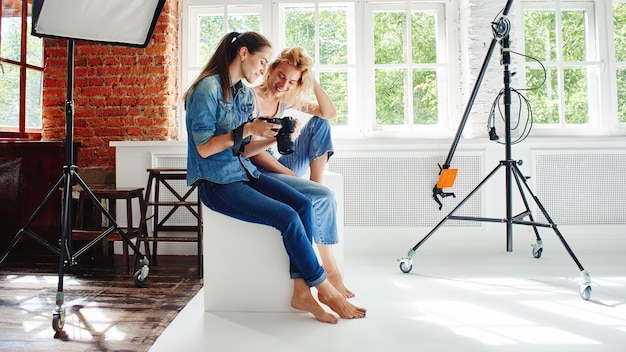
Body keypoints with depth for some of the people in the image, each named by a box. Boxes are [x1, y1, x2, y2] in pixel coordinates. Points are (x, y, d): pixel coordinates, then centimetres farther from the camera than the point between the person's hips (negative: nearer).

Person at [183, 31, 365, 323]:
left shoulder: (246, 94, 13)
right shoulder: (207, 88, -11)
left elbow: (243, 150, 11)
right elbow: (203, 148, -15)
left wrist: (273, 137, -4)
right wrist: (248, 129, -20)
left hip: (244, 172, 8)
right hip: (216, 183, -8)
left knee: (303, 204, -15)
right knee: (287, 217, -22)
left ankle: (301, 292, -12)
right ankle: (324, 289, -3)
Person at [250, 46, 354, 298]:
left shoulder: (287, 98, 8)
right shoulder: (252, 97, -13)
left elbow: (329, 113, 2)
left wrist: (313, 82, -10)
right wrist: (294, 176, -20)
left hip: (278, 165, 8)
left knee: (320, 123, -2)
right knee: (324, 197, -23)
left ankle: (316, 186, -13)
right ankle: (329, 267, -13)